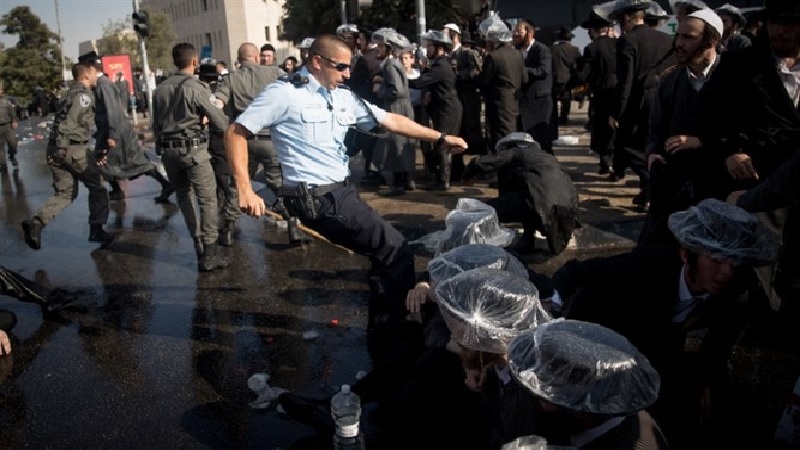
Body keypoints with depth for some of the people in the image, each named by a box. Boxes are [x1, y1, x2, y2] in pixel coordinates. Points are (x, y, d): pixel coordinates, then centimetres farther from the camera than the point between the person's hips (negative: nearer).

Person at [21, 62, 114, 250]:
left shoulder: (71, 93, 24)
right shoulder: (84, 94, -7)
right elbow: (71, 123, -20)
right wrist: (61, 146, -24)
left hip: (57, 149, 9)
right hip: (72, 148, -9)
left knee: (66, 193, 12)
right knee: (97, 185, 8)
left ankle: (36, 222, -6)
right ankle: (96, 230, 12)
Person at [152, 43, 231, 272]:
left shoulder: (161, 88, 8)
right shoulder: (196, 88, -11)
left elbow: (156, 124, 13)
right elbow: (219, 120, -12)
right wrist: (232, 125, 9)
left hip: (168, 150, 6)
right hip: (193, 149, -6)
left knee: (184, 196, 19)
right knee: (208, 200, -2)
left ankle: (198, 242, 24)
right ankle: (208, 254, -5)